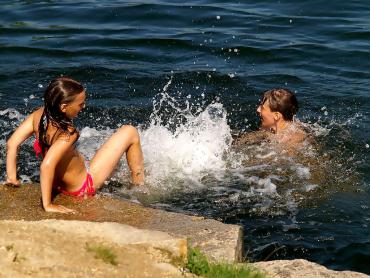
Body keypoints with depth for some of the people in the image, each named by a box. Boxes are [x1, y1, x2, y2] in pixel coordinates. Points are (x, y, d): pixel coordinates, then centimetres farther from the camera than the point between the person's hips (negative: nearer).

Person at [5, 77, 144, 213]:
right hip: (82, 186, -7)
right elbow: (46, 166, -46)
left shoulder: (39, 115, -18)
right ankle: (139, 185, 23)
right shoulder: (68, 133, -37)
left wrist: (12, 177, -6)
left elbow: (12, 143, -14)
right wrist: (47, 205, -39)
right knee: (130, 132, 1)